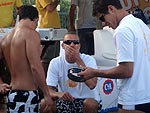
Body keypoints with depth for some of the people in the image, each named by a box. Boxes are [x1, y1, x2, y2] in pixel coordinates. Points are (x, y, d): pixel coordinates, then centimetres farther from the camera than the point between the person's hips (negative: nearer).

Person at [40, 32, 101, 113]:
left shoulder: (89, 60, -10)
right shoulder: (55, 63, -3)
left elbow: (92, 85, -27)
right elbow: (49, 90, -8)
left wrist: (78, 60, -25)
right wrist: (59, 94, -33)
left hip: (86, 99, -2)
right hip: (65, 100, 2)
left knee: (90, 104, -36)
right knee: (44, 103, -25)